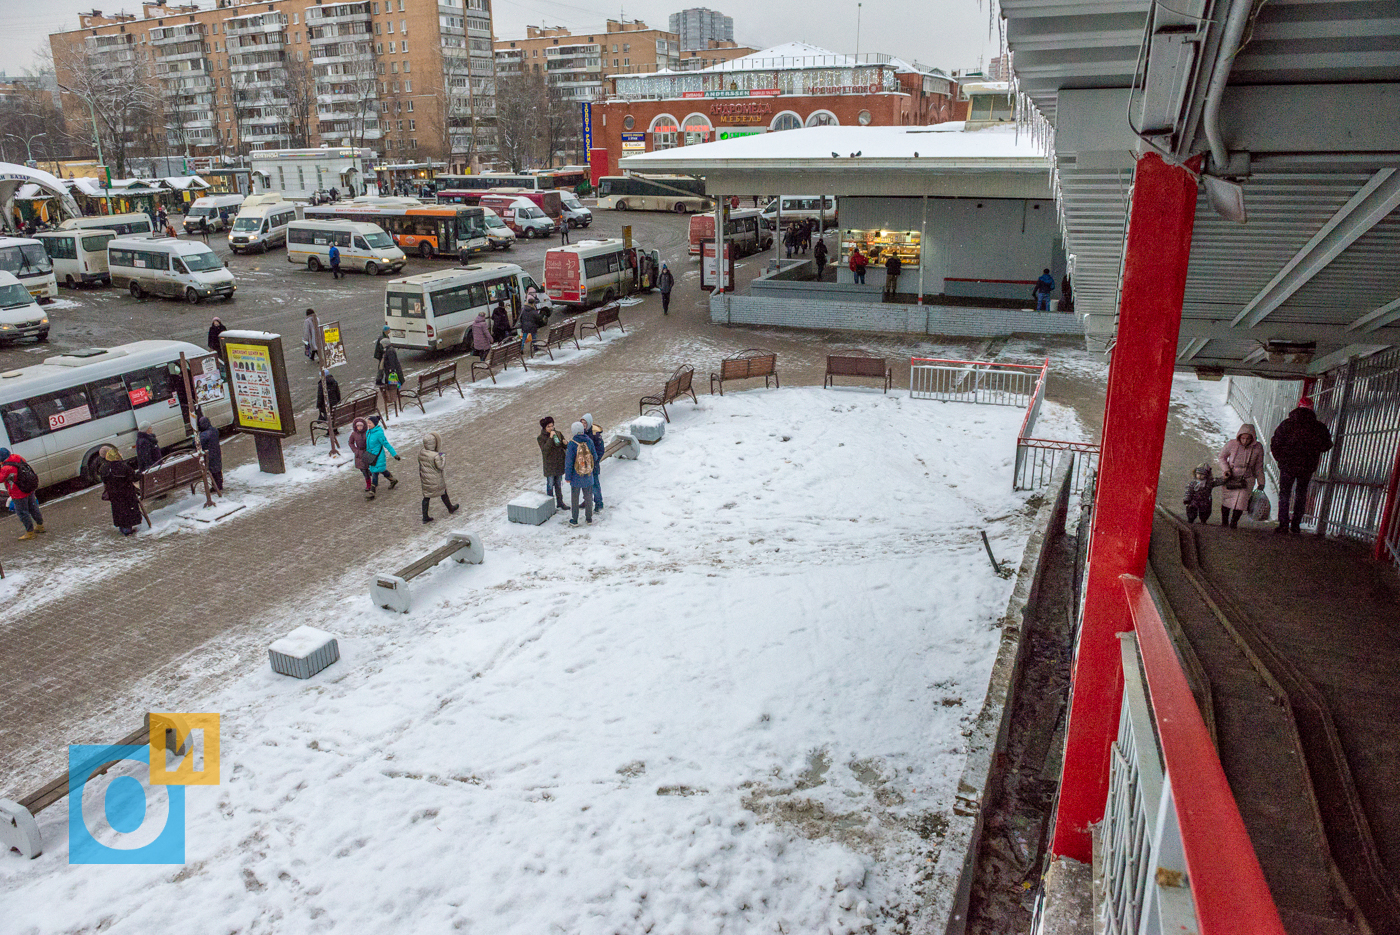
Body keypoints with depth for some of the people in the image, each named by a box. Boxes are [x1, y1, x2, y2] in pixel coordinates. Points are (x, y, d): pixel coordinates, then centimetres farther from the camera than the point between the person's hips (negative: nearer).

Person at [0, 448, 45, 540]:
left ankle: (30, 533, 16)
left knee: (23, 513, 7)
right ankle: (40, 526, 37)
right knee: (33, 509, 22)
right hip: (30, 491, 8)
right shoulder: (18, 458, -5)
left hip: (19, 495, -8)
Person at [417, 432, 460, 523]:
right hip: (436, 480, -5)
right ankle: (451, 508, 43)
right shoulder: (435, 456, -28)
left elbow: (420, 465, 4)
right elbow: (440, 467, -19)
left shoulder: (421, 453, -7)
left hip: (425, 479, 5)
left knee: (426, 496, 12)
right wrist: (443, 457, -9)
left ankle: (425, 517, 14)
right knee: (443, 494, 19)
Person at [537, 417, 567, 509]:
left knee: (559, 484, 15)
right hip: (549, 465, -4)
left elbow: (565, 447, 7)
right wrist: (550, 438, -28)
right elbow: (545, 449, -24)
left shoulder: (558, 433, 3)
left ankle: (560, 502, 27)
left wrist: (565, 443, -17)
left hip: (559, 463, 4)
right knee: (550, 485, 4)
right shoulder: (541, 438, -9)